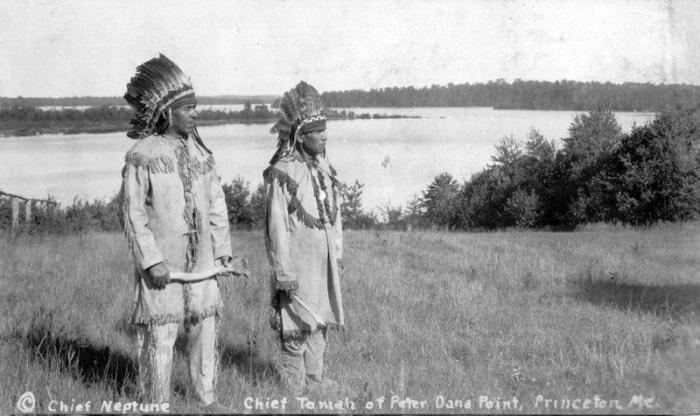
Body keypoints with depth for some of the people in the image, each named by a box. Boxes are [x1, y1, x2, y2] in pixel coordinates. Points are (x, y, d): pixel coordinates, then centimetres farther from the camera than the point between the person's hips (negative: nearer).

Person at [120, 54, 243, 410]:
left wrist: (224, 253, 5)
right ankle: (156, 402, 15)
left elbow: (216, 204, 11)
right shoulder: (142, 155, -8)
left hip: (201, 260, 5)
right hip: (161, 264, -5)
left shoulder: (200, 152, 8)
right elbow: (133, 213, -9)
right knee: (159, 334, 1)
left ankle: (207, 397, 25)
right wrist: (151, 260, -16)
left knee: (205, 327, 10)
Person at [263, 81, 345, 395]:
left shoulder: (323, 166, 5)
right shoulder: (282, 173, -18)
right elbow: (276, 227, -18)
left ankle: (314, 377, 31)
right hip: (298, 262, -7)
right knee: (297, 326, 3)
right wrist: (283, 273, -18)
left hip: (325, 261, 7)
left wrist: (338, 251, 16)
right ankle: (294, 387, 16)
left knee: (320, 322, 17)